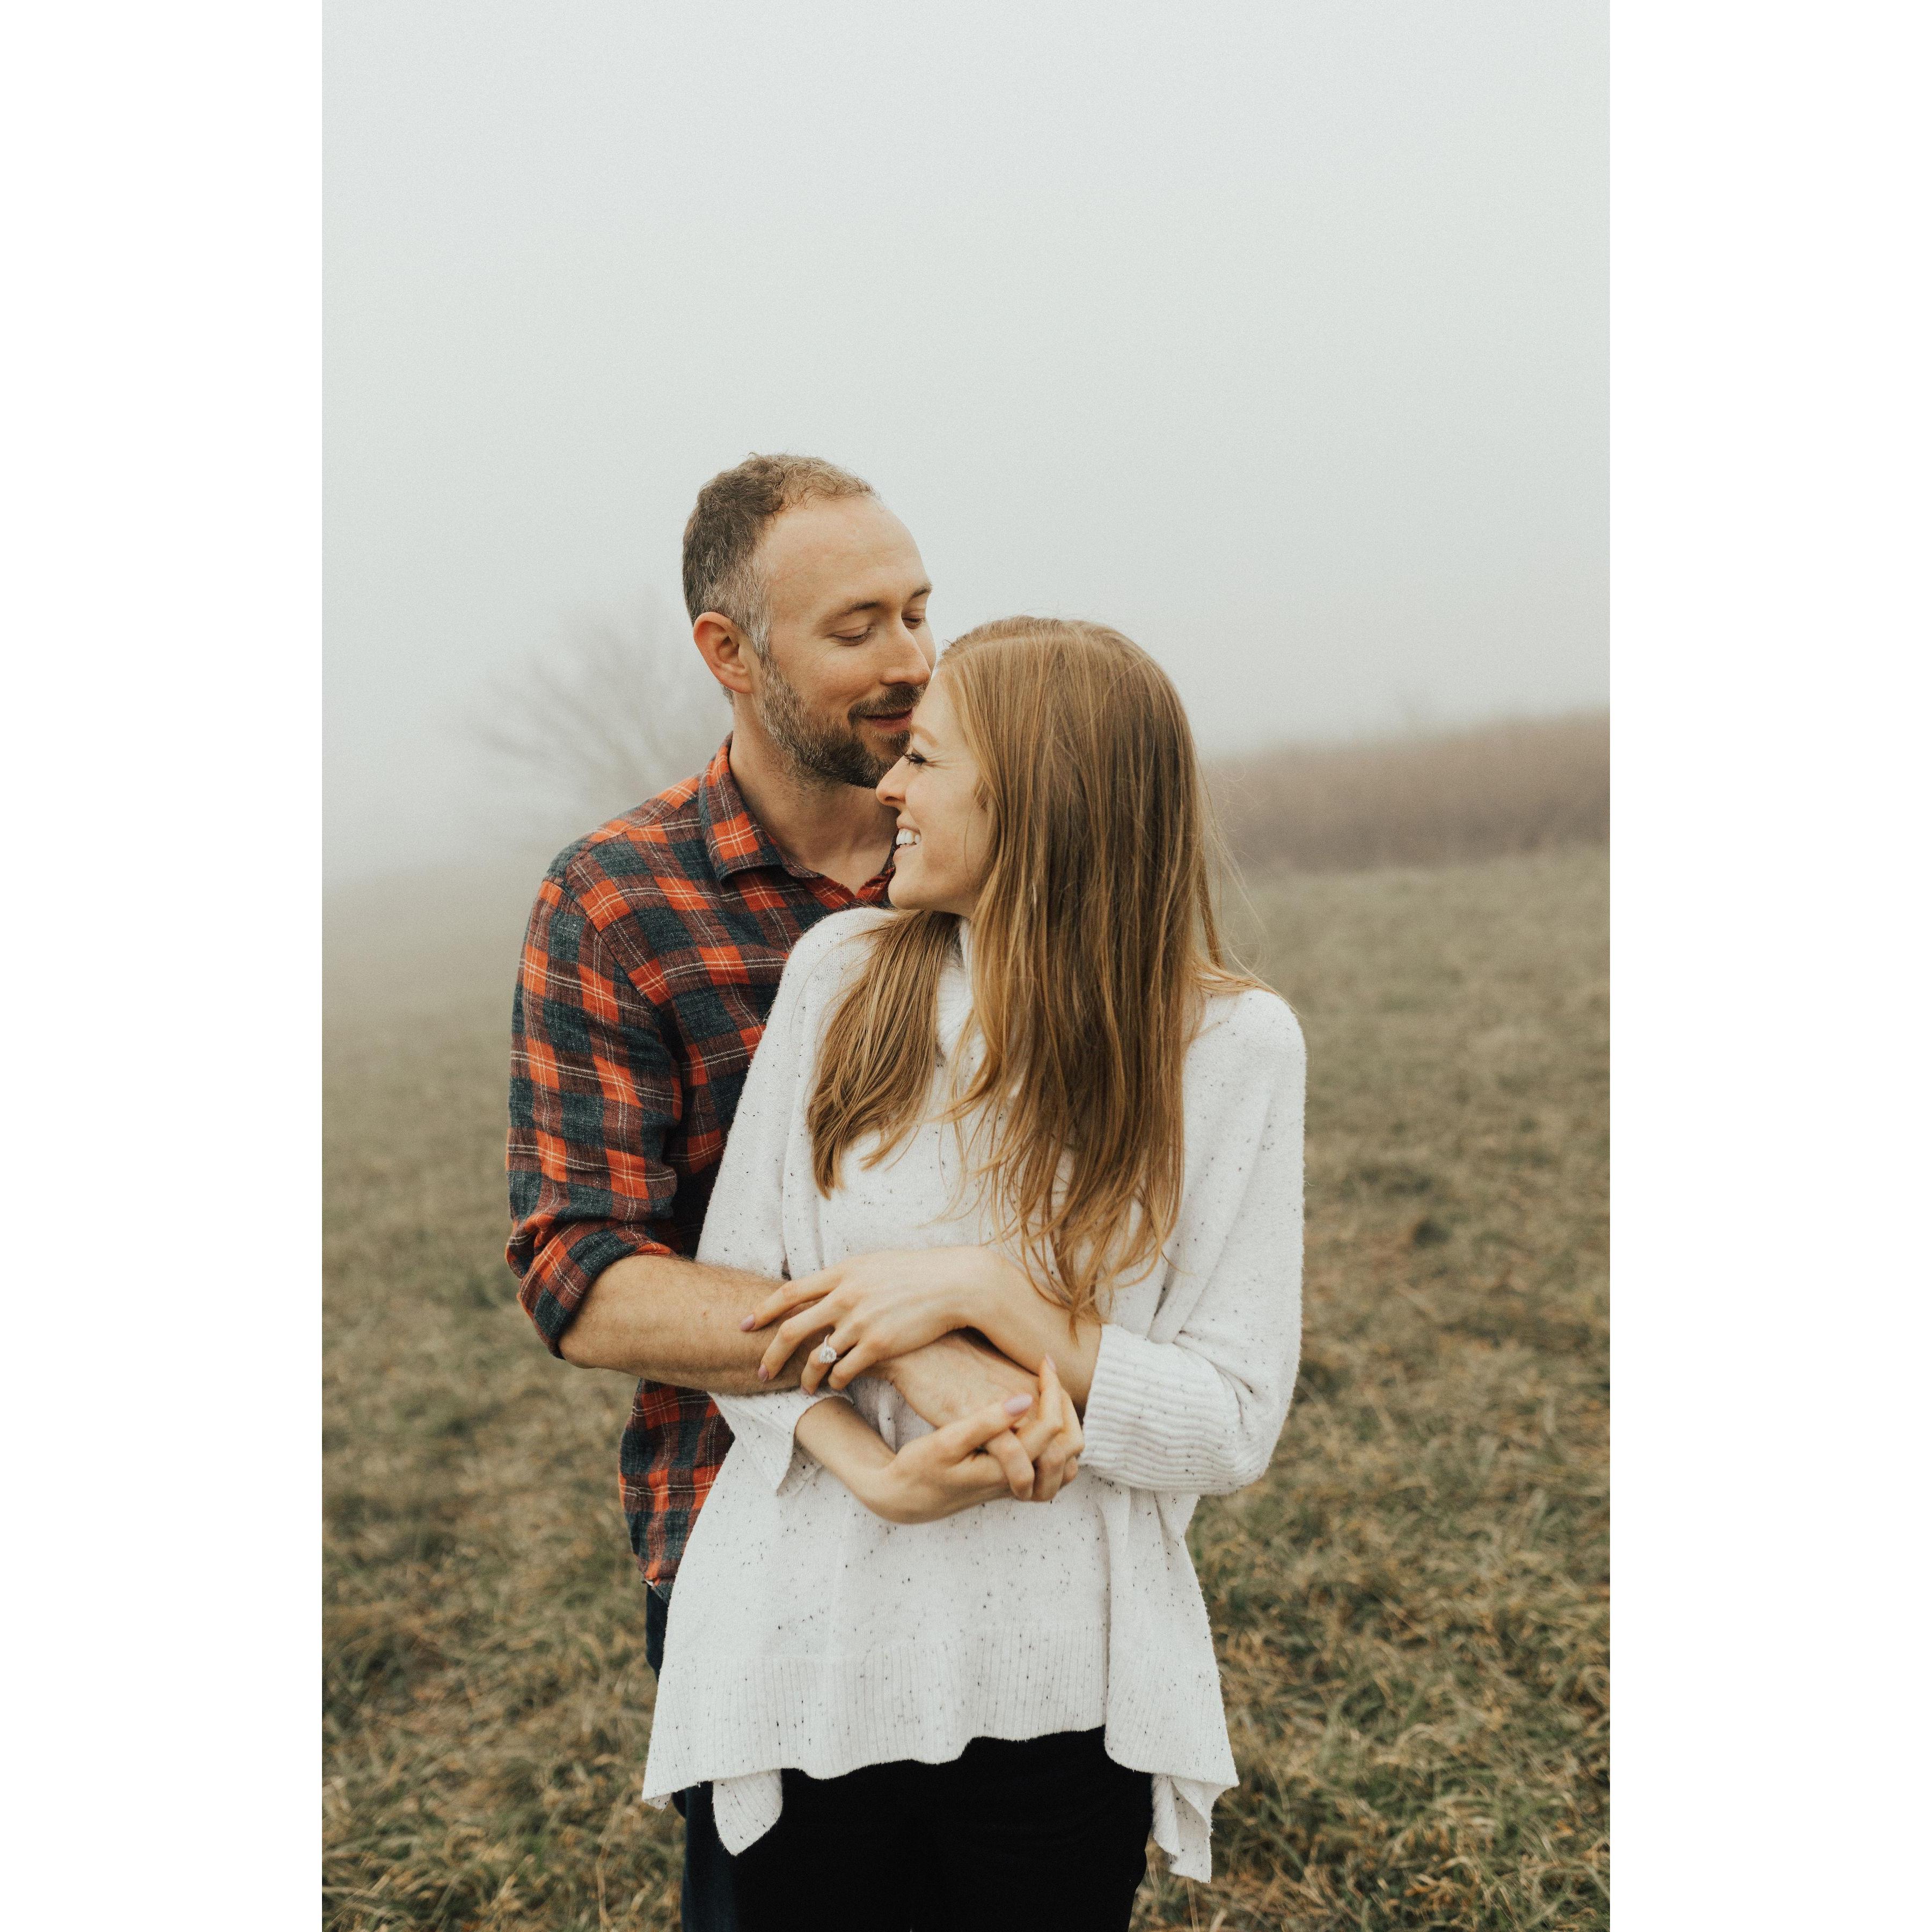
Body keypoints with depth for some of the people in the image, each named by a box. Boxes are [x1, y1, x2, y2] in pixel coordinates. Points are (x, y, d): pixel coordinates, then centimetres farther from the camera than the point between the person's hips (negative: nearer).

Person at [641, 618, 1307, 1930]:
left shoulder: (1228, 1043, -10)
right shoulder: (843, 971, -4)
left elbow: (1233, 1428, -10)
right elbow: (731, 1288, -1)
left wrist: (985, 1292, -22)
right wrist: (874, 1472, -17)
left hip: (1060, 1688, -1)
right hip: (810, 1661, 2)